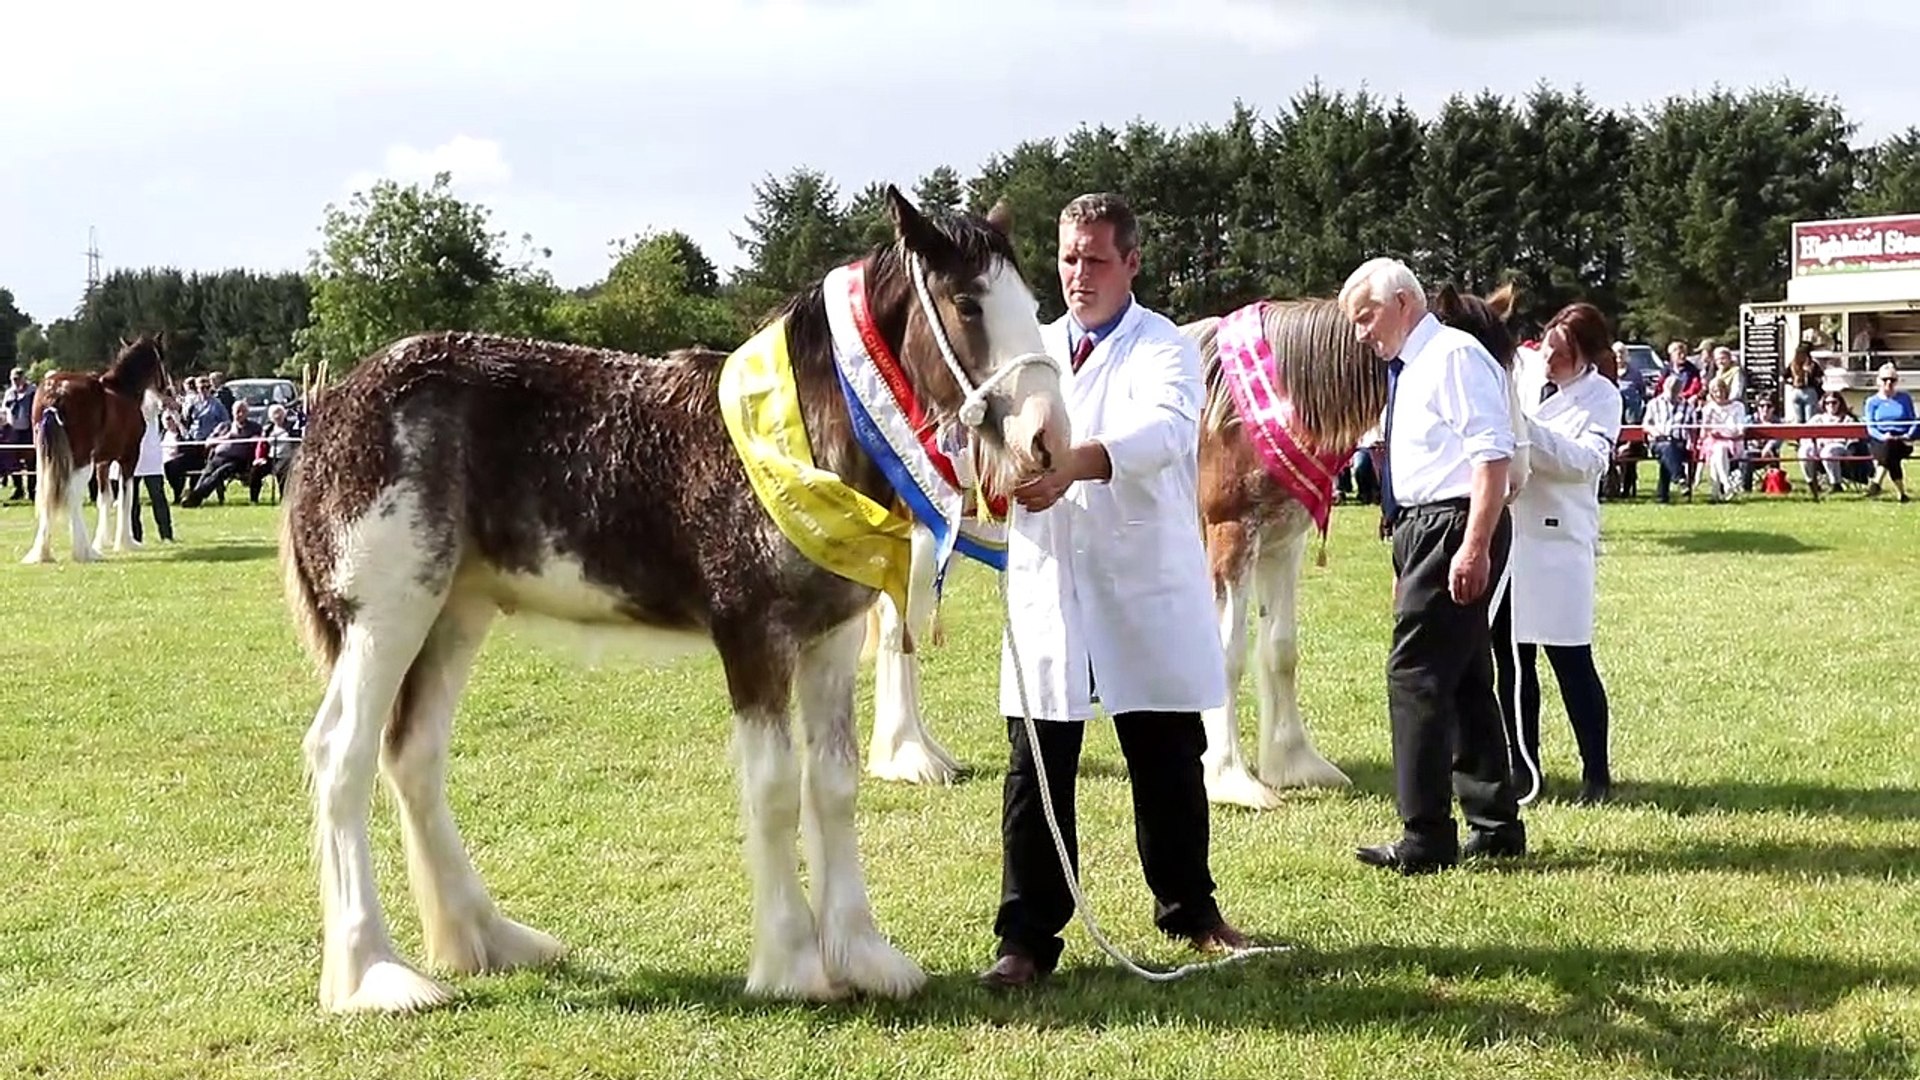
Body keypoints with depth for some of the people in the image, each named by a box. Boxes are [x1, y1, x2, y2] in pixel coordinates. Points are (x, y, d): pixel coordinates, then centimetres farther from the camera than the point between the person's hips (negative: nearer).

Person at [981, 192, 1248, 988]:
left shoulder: (1164, 349, -2)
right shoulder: (1034, 349, 14)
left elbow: (1166, 427, -23)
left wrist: (1074, 464, -42)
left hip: (1146, 593, -3)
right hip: (1046, 586, 3)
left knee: (1168, 763, 8)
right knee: (1037, 767, 1)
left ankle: (1189, 910, 26)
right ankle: (1027, 936, 7)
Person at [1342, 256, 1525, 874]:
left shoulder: (1454, 356, -10)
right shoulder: (1408, 371, 19)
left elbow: (1493, 455, -19)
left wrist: (1474, 546, -25)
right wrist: (1408, 566, 20)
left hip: (1455, 529, -10)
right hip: (1423, 530, 10)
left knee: (1415, 675, -10)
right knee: (1464, 680, 13)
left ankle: (1426, 841, -6)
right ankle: (1496, 828, 20)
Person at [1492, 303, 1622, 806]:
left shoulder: (1601, 396, -1)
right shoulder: (1518, 372, 7)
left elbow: (1587, 459, -16)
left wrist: (1522, 425, -23)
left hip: (1556, 541, -4)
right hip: (1502, 533, 4)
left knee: (1571, 659, -3)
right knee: (1511, 657, 9)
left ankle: (1596, 773, 6)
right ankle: (1522, 766, 18)